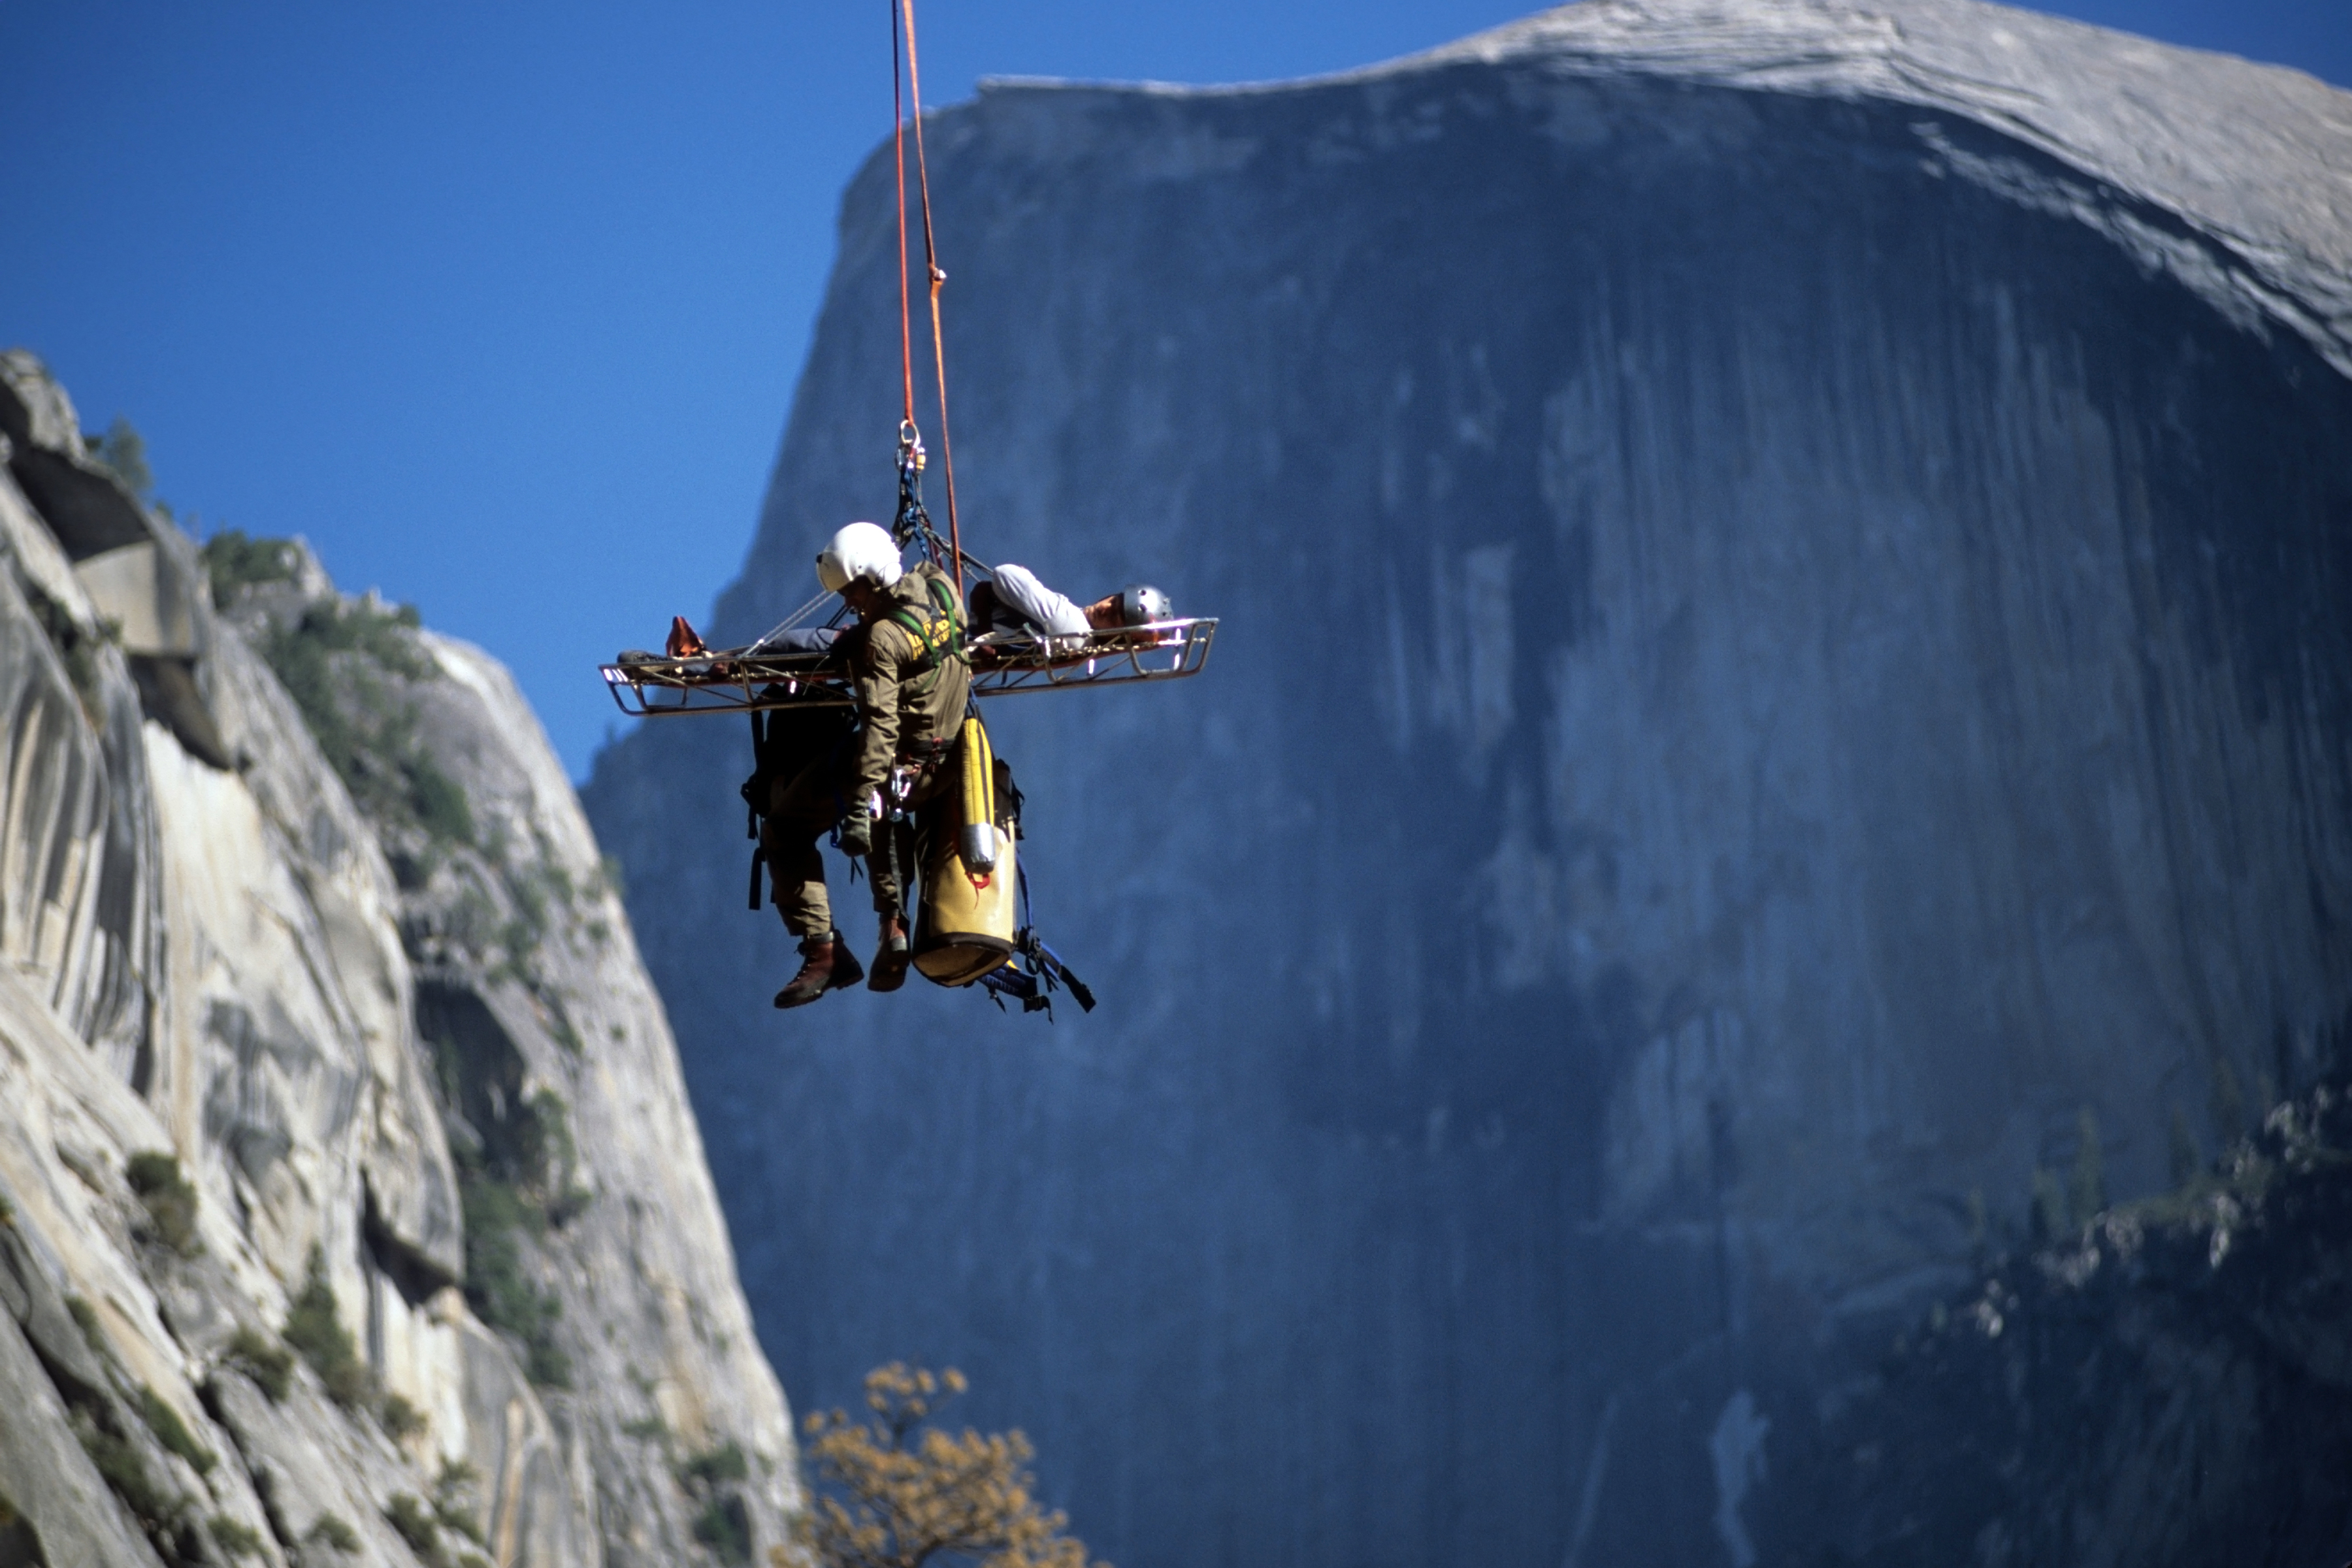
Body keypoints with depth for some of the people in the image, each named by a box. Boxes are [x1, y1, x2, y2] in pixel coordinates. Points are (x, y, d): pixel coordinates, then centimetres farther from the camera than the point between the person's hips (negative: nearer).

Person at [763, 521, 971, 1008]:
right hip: (944, 763, 8)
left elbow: (880, 726, -31)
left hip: (900, 765, -8)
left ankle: (823, 950, 1)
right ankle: (893, 923, 26)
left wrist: (859, 807, -33)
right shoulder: (938, 585, -4)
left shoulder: (882, 640, -26)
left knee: (784, 831, 6)